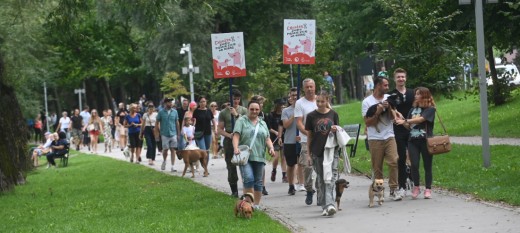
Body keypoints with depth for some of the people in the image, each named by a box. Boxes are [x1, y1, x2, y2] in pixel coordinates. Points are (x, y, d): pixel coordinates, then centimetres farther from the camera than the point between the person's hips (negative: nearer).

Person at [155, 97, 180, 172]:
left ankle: (173, 166, 2)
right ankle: (164, 161, 29)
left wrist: (178, 134, 6)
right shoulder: (161, 112, -2)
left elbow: (177, 123, 9)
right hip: (165, 134, -1)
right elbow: (157, 123, 4)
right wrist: (159, 132, 0)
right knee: (165, 149, 1)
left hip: (173, 134, 1)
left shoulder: (174, 112, 4)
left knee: (173, 150, -1)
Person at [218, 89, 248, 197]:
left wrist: (237, 115, -13)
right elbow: (220, 129, 5)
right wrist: (229, 135, -13)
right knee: (231, 166, 3)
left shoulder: (243, 110, 7)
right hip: (229, 141, 1)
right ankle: (234, 190, 10)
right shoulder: (224, 112, 6)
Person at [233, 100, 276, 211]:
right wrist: (236, 148, -24)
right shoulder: (241, 121, 3)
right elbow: (236, 136, -7)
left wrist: (271, 148, -2)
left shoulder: (263, 123, 19)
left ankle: (257, 205, 12)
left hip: (259, 156, 5)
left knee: (258, 182, 5)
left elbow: (267, 139, 18)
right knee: (248, 179, -19)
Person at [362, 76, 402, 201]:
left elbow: (393, 117, 10)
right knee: (377, 167, 2)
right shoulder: (367, 102, -1)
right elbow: (367, 122, -5)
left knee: (394, 161, -13)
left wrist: (389, 108, -8)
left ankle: (393, 189, -7)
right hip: (375, 138, -2)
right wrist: (378, 112, -16)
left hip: (389, 136, 2)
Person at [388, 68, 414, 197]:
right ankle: (402, 187, 3)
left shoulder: (412, 93, 10)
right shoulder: (391, 95, 1)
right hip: (398, 131, -3)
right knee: (401, 159, -1)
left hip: (412, 130, 3)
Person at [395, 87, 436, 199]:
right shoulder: (413, 110, 14)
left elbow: (421, 119, -19)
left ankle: (428, 189, 10)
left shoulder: (430, 109, -3)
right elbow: (408, 125, 11)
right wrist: (400, 121, -8)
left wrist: (405, 121, -24)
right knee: (414, 165, -7)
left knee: (427, 166, 2)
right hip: (413, 140, 4)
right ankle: (416, 187, 8)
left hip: (426, 141, -4)